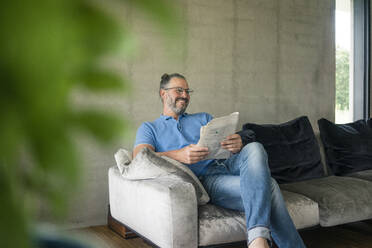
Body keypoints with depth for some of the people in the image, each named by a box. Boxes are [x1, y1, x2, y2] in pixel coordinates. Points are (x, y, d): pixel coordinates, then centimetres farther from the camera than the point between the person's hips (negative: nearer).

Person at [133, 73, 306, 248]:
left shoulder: (204, 118, 31)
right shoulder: (149, 128, 18)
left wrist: (238, 146, -10)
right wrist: (179, 155, -23)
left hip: (228, 164, 4)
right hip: (204, 179, -4)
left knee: (254, 149, -34)